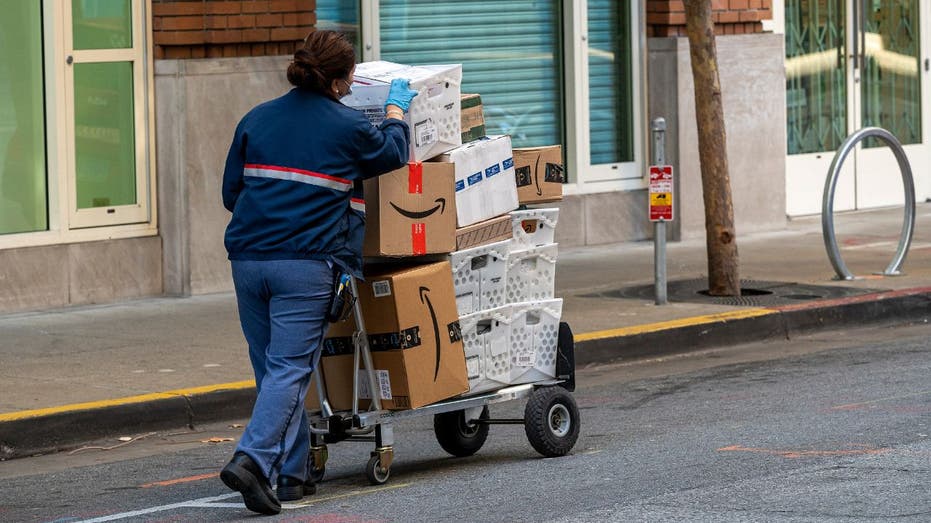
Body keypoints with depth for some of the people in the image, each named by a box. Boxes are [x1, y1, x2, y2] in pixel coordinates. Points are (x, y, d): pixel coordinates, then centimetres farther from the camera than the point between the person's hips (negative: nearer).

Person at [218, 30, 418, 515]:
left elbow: (230, 192, 15)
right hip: (306, 263, -5)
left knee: (271, 369, 13)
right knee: (289, 369, -5)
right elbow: (393, 152, 19)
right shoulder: (345, 127, -1)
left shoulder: (256, 119, 11)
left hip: (248, 257, 5)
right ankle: (253, 459, -22)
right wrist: (397, 106, 36)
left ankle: (292, 474, 16)